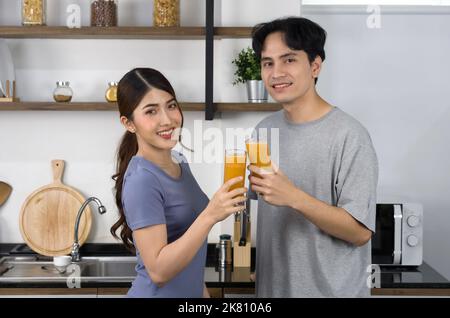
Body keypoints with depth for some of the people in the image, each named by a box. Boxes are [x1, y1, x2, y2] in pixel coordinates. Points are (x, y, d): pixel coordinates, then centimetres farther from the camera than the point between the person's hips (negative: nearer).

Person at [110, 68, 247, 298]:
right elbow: (158, 270, -27)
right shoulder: (141, 180, -23)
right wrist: (211, 215, -35)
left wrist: (202, 292, 11)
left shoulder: (178, 162, 1)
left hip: (189, 291, 7)